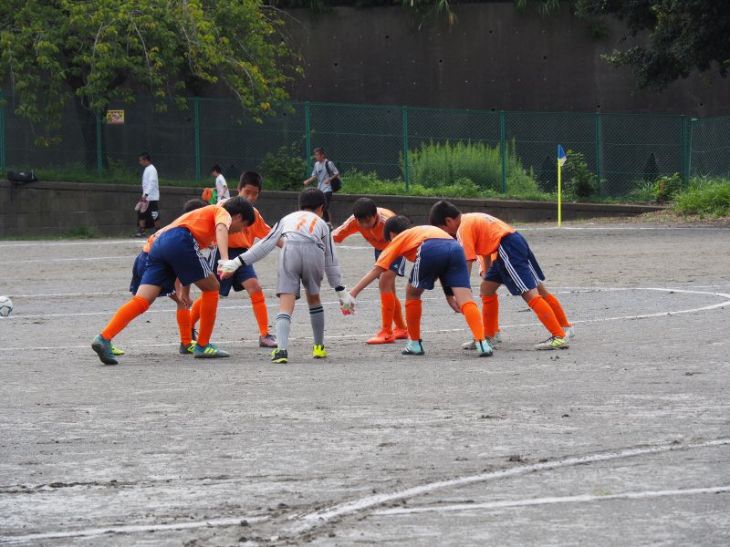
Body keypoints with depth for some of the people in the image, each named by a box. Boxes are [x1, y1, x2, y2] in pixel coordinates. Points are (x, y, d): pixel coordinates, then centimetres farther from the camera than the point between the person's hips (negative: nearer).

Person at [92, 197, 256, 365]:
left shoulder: (203, 212, 40)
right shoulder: (223, 213, 17)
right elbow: (221, 229, -9)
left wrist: (185, 289, 47)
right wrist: (225, 260, -25)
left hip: (158, 244, 7)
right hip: (179, 240, -7)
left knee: (141, 301, -5)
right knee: (211, 288, 12)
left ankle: (104, 338, -22)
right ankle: (202, 346, 13)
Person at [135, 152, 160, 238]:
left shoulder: (151, 170, -13)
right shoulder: (146, 169, 15)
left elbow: (152, 183, -22)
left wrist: (146, 194, -27)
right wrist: (143, 196, 19)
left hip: (152, 198, -9)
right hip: (146, 197, 9)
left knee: (155, 216, -3)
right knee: (141, 214, 6)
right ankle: (140, 231, 8)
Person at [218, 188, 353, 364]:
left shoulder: (287, 219, 34)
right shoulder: (321, 224, 33)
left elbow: (264, 245, 24)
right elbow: (331, 260, 30)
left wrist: (237, 262, 24)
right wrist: (341, 291, 31)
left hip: (290, 251, -1)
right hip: (314, 252, 1)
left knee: (286, 305, -6)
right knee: (314, 299, 25)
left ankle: (281, 349, -26)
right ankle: (319, 347, 32)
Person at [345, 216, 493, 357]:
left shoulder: (398, 239, 30)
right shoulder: (428, 229, 43)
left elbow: (377, 269, 23)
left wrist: (352, 293, 24)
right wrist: (449, 295, 35)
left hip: (430, 250, -4)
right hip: (455, 248, 4)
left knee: (412, 293, 21)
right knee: (466, 300, -3)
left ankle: (415, 343, 25)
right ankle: (481, 342, -21)